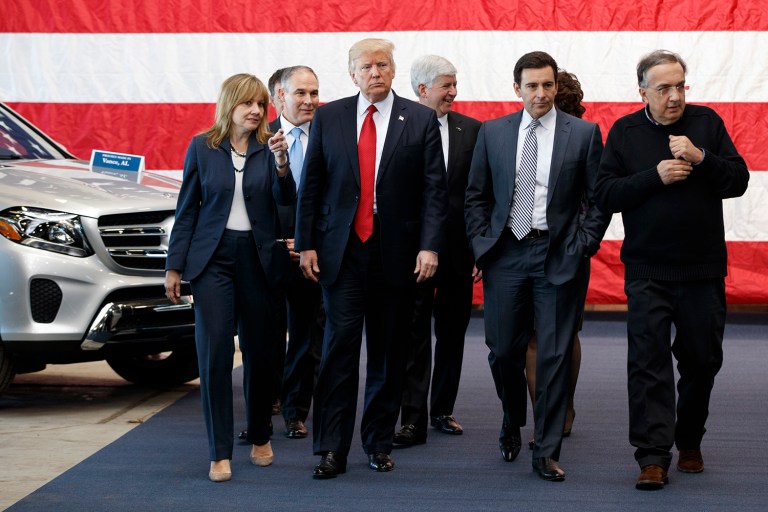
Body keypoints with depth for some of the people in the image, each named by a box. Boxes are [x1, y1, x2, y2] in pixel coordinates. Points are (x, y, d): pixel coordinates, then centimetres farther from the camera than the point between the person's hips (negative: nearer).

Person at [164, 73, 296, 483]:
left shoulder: (268, 147, 2)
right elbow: (187, 209, 5)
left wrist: (281, 162, -27)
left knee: (259, 350, 7)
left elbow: (286, 200, -11)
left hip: (258, 258, 1)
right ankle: (220, 452, -1)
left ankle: (260, 437, 27)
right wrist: (174, 265, 2)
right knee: (214, 351, -7)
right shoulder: (202, 147, 2)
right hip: (213, 257, -1)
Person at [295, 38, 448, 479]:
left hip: (397, 252, 0)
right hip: (341, 249, 0)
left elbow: (434, 189, -1)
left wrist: (430, 246, -10)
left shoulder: (421, 120, 3)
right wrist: (306, 243, 2)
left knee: (389, 353, 7)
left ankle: (380, 443, 19)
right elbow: (311, 185, 8)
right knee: (340, 345, -5)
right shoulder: (328, 117, 7)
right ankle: (333, 449, -1)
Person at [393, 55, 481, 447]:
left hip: (458, 249, 3)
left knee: (452, 333, 11)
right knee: (414, 336, -2)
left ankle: (442, 410, 24)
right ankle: (413, 419, 0)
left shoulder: (471, 130, 5)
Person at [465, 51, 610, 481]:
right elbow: (476, 196, 12)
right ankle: (512, 425, 33)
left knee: (555, 356, -2)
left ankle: (547, 452, 6)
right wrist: (481, 245, 4)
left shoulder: (584, 133, 1)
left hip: (558, 256, -2)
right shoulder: (493, 132, 8)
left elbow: (600, 198, 3)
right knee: (503, 351, 5)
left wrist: (583, 246, -5)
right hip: (506, 253, 2)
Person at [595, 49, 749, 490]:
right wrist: (655, 176, -16)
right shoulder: (625, 132, 2)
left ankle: (690, 442, 29)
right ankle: (653, 457, -5)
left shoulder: (706, 122, 2)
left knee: (703, 360, 10)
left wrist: (700, 158, -18)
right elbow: (606, 195, -5)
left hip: (704, 268, 1)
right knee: (649, 362, -7)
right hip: (648, 271, -1)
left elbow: (738, 181, -2)